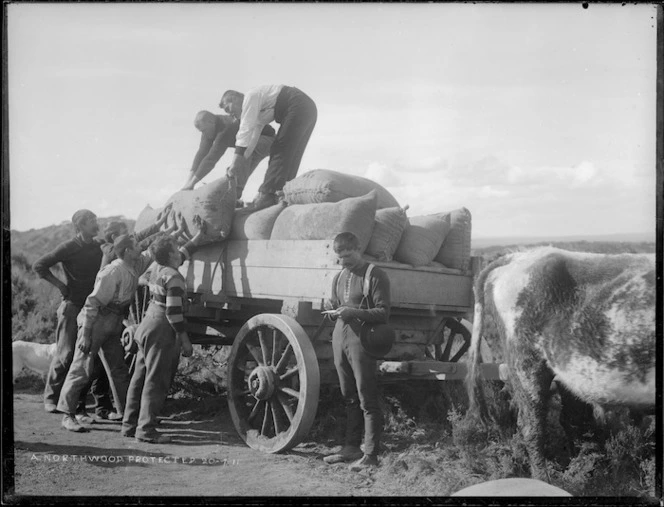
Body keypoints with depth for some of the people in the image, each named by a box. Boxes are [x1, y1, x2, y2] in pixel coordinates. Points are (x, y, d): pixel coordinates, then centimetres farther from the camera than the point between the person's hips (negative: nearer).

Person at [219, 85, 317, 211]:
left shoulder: (250, 97, -4)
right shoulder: (256, 111, 26)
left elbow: (245, 130, -12)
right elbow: (253, 138, 26)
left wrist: (237, 157, -13)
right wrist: (243, 160, 19)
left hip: (298, 108, -10)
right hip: (307, 110, 10)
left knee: (280, 152, -13)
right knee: (290, 156, 9)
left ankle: (267, 195, -18)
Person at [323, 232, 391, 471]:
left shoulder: (375, 275, -5)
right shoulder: (339, 277, 17)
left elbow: (383, 313, -10)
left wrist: (355, 312, -22)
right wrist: (333, 309, 1)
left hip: (362, 339, -7)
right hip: (340, 337, 7)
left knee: (367, 400, -5)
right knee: (349, 398, 12)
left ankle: (370, 455, -2)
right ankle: (351, 448, 20)